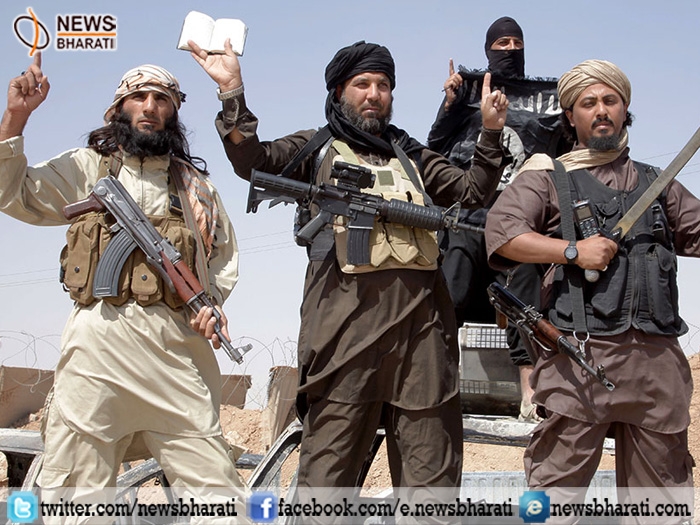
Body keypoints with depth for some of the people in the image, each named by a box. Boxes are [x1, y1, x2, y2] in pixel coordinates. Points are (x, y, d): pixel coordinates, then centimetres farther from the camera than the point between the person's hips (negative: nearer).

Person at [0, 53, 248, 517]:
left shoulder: (196, 184, 22)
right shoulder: (87, 167, 17)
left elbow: (225, 256, 24)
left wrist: (214, 302, 4)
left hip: (178, 341, 2)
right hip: (101, 334, -1)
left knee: (215, 482, -5)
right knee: (73, 483, -5)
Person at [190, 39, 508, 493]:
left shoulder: (412, 155, 27)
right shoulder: (317, 148, 16)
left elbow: (474, 191, 24)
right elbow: (254, 161, 0)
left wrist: (491, 132, 13)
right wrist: (232, 92, -10)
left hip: (422, 316, 3)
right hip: (346, 314, -3)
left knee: (431, 471, 4)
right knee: (328, 468, -3)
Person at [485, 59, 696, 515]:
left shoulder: (655, 183, 22)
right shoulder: (549, 177, 10)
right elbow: (500, 232, -4)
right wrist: (573, 250, -11)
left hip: (657, 359, 4)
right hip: (580, 357, -4)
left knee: (663, 487, 11)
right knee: (555, 489, -3)